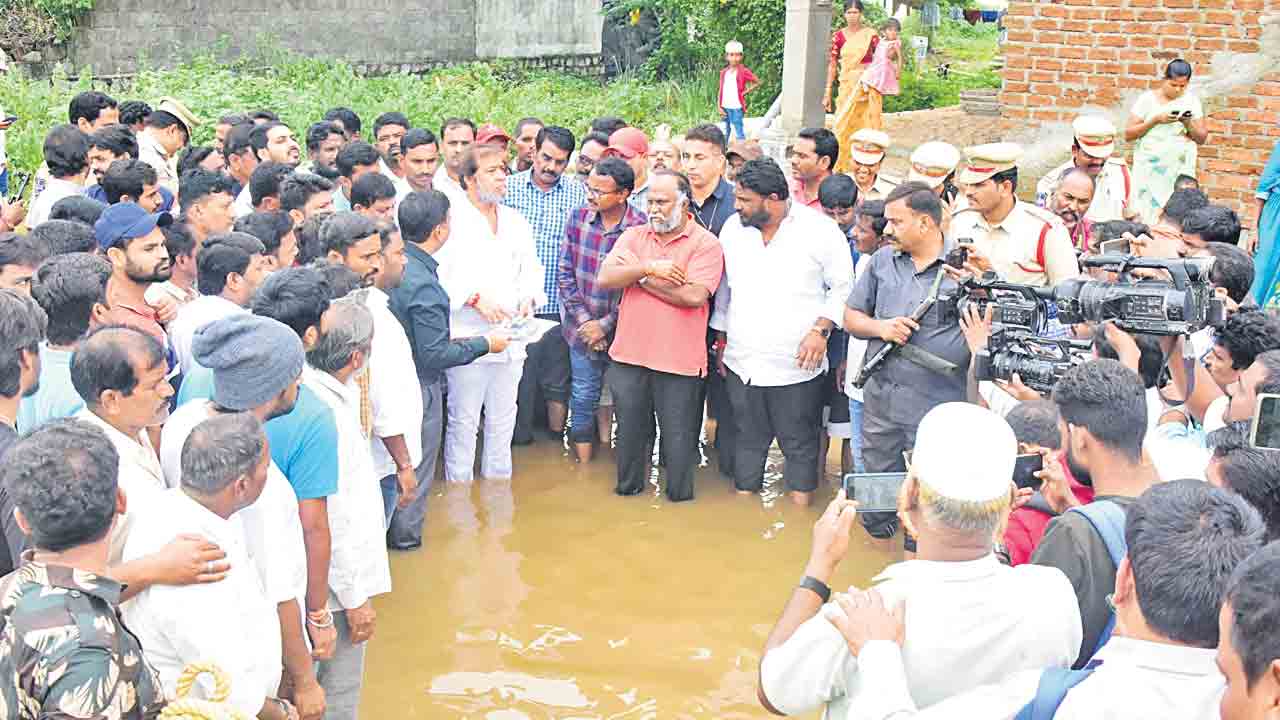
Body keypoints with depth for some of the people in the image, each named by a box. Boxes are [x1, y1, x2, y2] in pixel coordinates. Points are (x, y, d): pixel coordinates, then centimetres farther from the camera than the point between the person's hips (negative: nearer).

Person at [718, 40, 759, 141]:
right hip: (725, 107, 5)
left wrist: (746, 92, -5)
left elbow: (757, 82, 1)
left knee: (739, 129, -6)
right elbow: (721, 91, 10)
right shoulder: (724, 72, 8)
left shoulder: (743, 71, -5)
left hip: (737, 107, -5)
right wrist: (720, 107, 3)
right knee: (726, 130, 14)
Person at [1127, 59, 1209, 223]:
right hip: (1150, 169, -2)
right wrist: (1156, 119, -13)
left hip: (1180, 170, 2)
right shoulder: (1147, 99, 1)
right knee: (1149, 212, -7)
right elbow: (1128, 135, -3)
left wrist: (1188, 123, -9)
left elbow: (1201, 139, 10)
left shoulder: (1191, 100, 8)